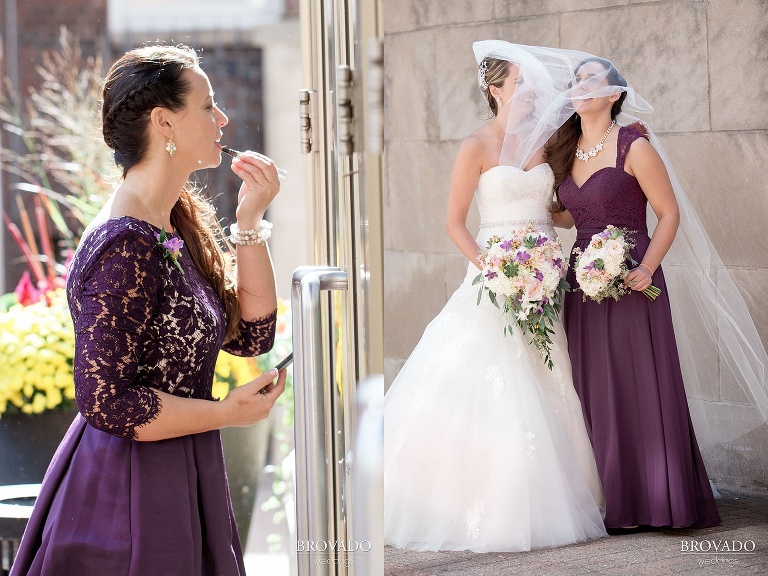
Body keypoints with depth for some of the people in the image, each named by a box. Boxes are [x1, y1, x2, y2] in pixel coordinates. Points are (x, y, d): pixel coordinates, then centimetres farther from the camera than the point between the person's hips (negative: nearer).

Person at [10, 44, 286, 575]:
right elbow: (107, 403, -24)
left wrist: (251, 222, -1)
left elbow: (250, 335, 7)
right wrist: (226, 413, -15)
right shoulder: (125, 248, -22)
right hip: (131, 492, -9)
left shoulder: (180, 225, 7)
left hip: (181, 482, 9)